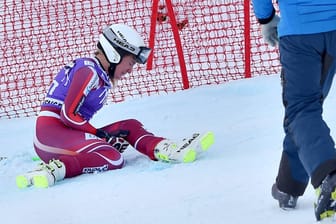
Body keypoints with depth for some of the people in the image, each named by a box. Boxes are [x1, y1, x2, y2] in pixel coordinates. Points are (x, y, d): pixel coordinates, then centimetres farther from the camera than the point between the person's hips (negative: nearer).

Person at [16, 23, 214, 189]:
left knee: (129, 127, 7)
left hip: (68, 133, 10)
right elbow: (68, 115, -16)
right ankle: (53, 170, -32)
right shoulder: (89, 71, -9)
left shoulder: (101, 77, 21)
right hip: (51, 132, -10)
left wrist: (104, 136, 5)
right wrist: (102, 135, -11)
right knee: (113, 159, -28)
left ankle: (165, 149, -16)